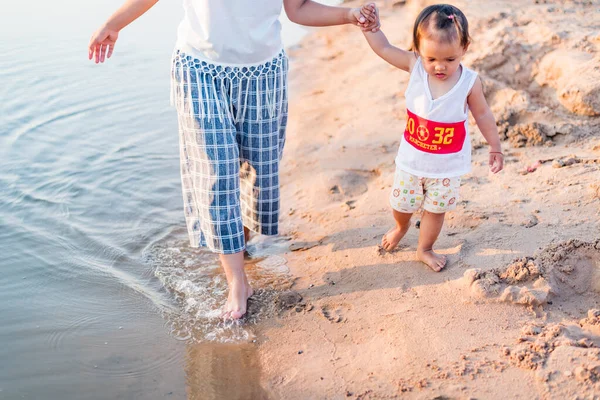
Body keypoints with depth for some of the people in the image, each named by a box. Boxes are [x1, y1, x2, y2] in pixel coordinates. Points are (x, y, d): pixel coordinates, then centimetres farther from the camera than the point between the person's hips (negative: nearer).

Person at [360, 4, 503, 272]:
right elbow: (383, 48, -10)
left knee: (435, 209, 14)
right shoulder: (415, 66, -16)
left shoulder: (470, 82, -19)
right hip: (412, 159, 2)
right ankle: (401, 227, 55)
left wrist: (495, 147, 4)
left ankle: (425, 249, 40)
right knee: (401, 205, 19)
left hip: (447, 164, -2)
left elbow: (482, 114, -4)